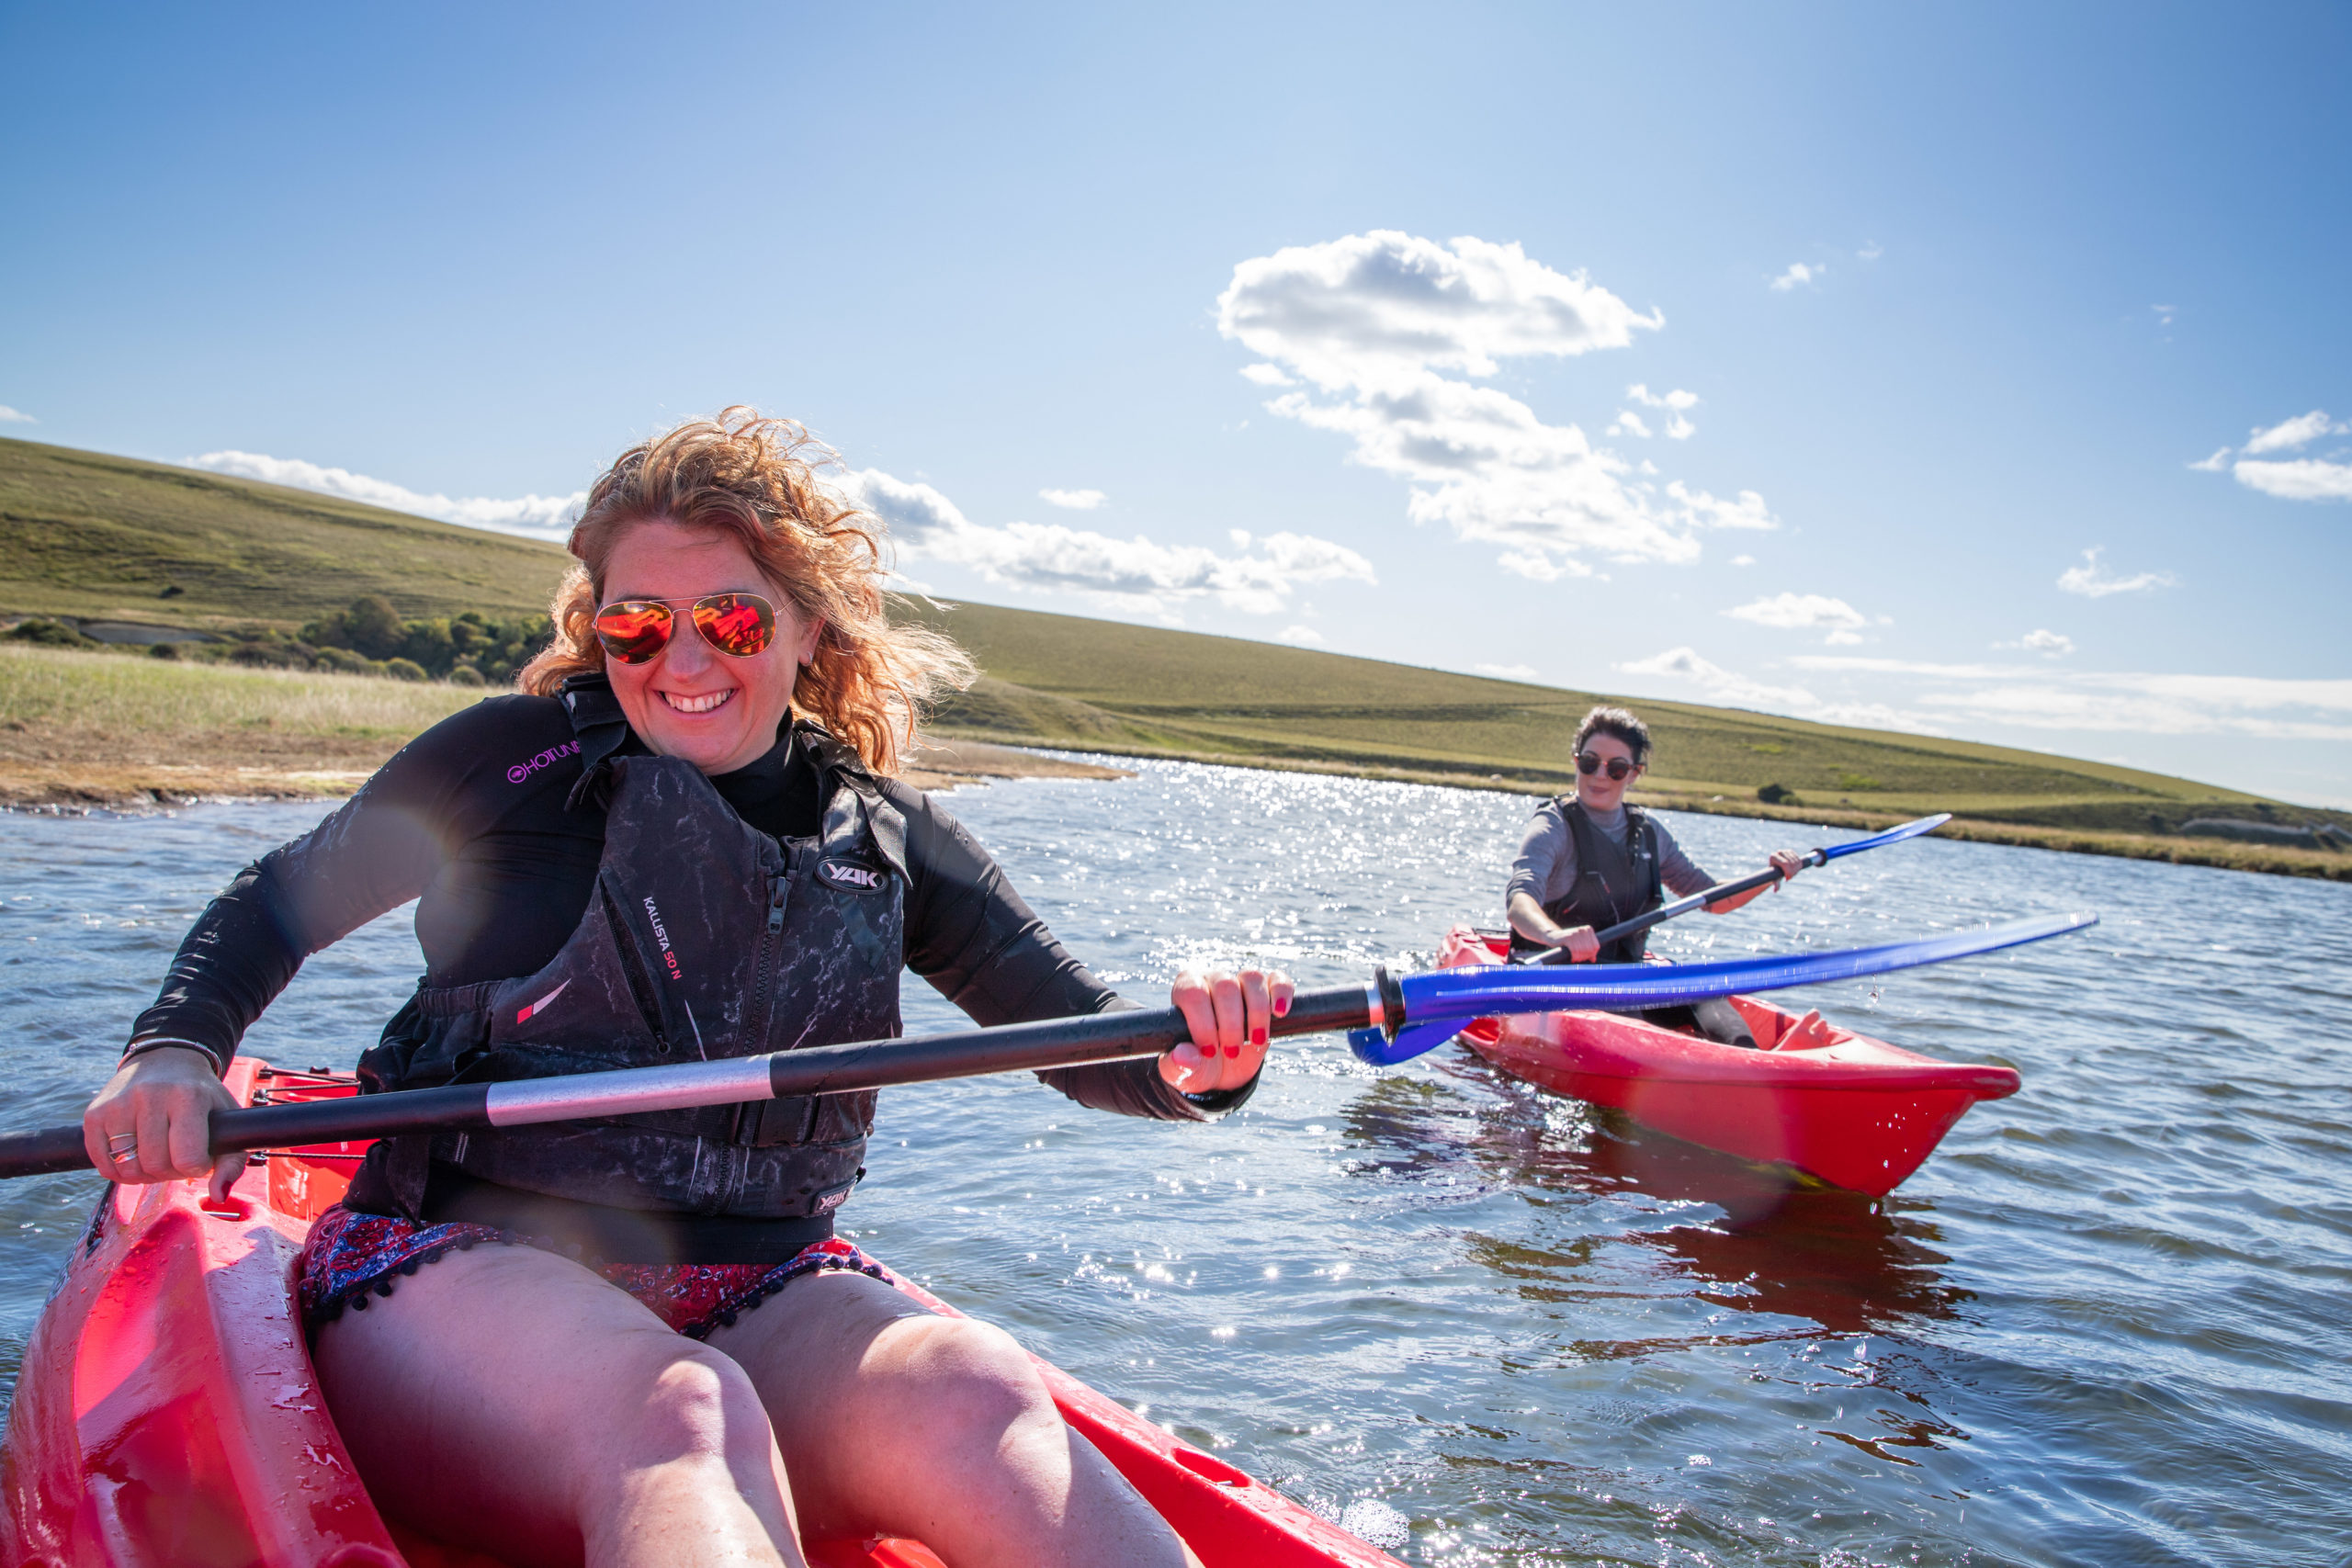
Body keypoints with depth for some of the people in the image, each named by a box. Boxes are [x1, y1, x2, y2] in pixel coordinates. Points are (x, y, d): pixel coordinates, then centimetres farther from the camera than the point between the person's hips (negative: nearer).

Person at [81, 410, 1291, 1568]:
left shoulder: (881, 838, 8)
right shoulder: (516, 759, 3)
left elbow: (1086, 1034, 6)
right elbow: (279, 903, 15)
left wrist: (1193, 1062, -16)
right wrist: (176, 1048, -5)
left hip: (757, 1296, 2)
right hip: (463, 1267, -1)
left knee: (979, 1400, -31)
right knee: (680, 1414, -38)